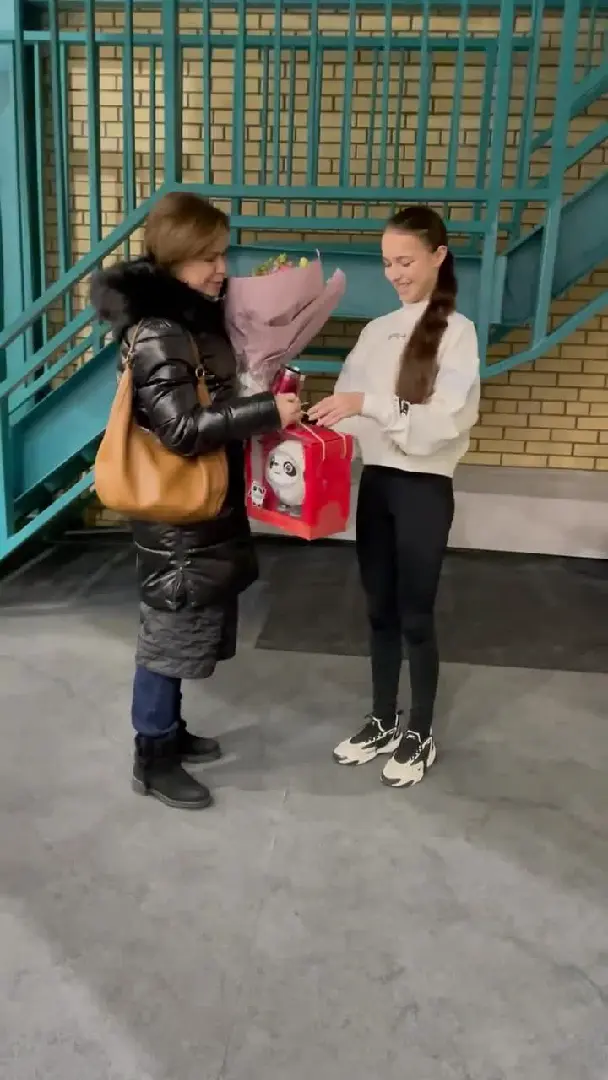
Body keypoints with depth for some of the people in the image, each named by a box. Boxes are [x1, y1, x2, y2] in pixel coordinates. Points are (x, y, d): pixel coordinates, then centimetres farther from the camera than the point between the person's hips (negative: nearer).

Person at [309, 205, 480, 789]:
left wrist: (369, 404, -28)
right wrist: (322, 416, -17)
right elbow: (349, 403, 4)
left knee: (415, 615, 5)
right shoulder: (377, 331, 9)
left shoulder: (456, 331, -8)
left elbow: (447, 420, -19)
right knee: (379, 610, 14)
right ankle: (382, 721, 30)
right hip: (375, 482, 5)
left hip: (423, 489, -5)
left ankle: (420, 735, 23)